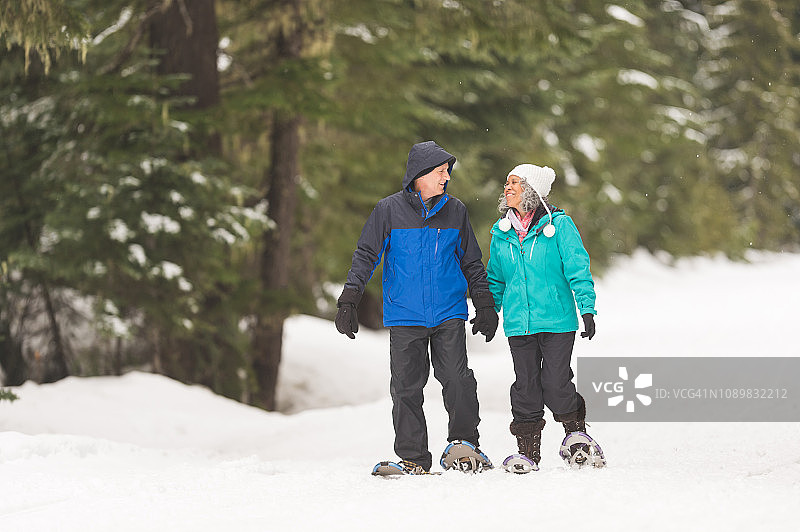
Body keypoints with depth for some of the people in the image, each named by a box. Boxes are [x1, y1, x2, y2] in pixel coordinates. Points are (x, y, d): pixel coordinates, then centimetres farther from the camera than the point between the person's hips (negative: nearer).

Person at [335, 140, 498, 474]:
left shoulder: (455, 211, 7)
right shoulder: (389, 210, 0)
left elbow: (472, 263, 17)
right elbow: (365, 256, 4)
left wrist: (484, 306, 14)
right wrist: (349, 302, -3)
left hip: (449, 314, 1)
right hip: (404, 316, -1)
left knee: (457, 379, -13)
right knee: (406, 388, -1)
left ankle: (465, 443, 1)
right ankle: (412, 458, 6)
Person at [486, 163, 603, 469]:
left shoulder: (558, 225, -4)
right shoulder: (501, 232, 10)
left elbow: (578, 269, -6)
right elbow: (496, 279, 21)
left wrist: (587, 308, -13)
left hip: (557, 321, -4)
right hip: (519, 325, 4)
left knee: (555, 387, -7)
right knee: (526, 388, 3)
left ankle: (576, 431, 20)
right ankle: (528, 451, 13)